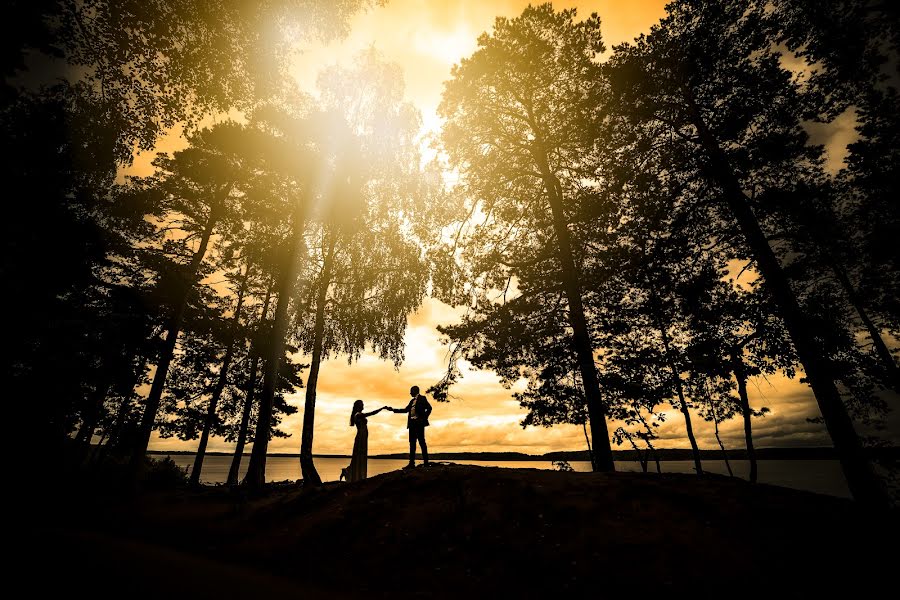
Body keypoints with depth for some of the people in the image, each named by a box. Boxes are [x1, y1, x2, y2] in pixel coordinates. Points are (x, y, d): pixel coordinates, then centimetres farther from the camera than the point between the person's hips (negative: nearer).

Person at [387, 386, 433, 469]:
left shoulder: (422, 398, 0)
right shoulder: (412, 401, 21)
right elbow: (405, 410, 19)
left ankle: (426, 462, -3)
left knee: (421, 442, -7)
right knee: (412, 443, 5)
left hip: (419, 423, -7)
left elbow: (429, 408, -9)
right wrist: (393, 409, 15)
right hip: (412, 423, 7)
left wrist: (424, 418, -13)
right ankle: (412, 463, 7)